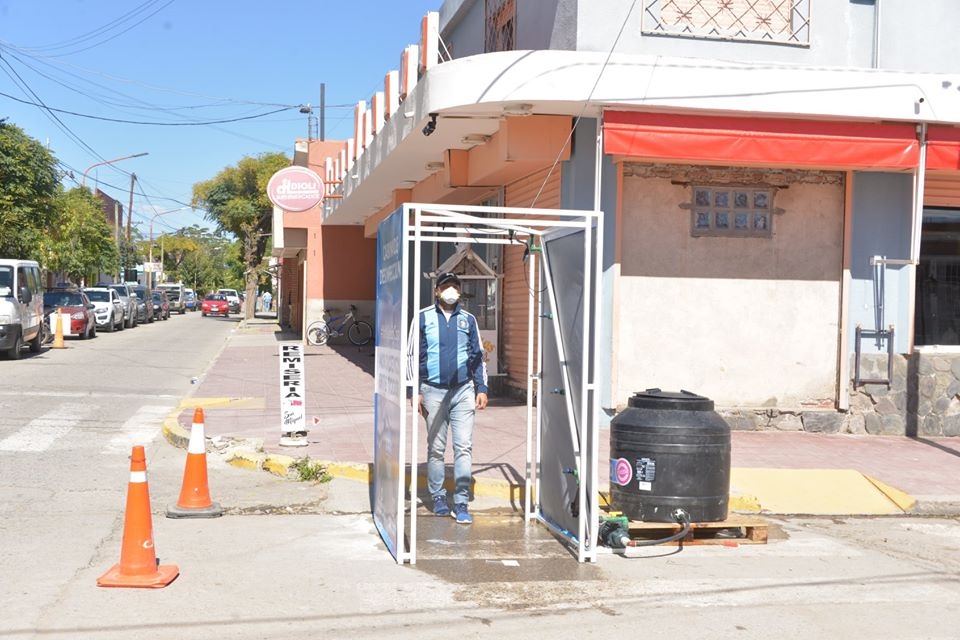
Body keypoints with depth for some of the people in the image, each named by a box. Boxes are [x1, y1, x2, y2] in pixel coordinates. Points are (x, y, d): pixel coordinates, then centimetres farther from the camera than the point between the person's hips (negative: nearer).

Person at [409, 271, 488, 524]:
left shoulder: (468, 320, 9)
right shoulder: (423, 317, 2)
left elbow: (477, 356, 12)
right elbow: (413, 355, 3)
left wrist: (481, 388, 4)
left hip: (463, 391, 1)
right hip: (433, 391, -1)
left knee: (464, 447, -5)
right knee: (436, 448, 7)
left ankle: (461, 503, -2)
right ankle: (438, 498, 18)